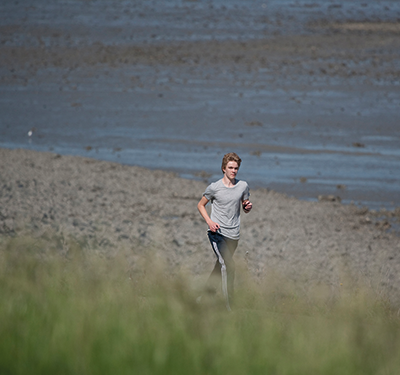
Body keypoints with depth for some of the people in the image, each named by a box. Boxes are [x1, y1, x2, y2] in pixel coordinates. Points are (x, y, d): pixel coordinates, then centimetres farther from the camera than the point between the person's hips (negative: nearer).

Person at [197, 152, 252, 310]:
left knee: (220, 267, 12)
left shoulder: (243, 186, 6)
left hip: (233, 234, 4)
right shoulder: (214, 188, -4)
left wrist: (248, 207, -7)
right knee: (228, 265, -19)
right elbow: (200, 205, 8)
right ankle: (227, 305, -20)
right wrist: (209, 221, -8)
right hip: (217, 232, -4)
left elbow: (245, 208, 18)